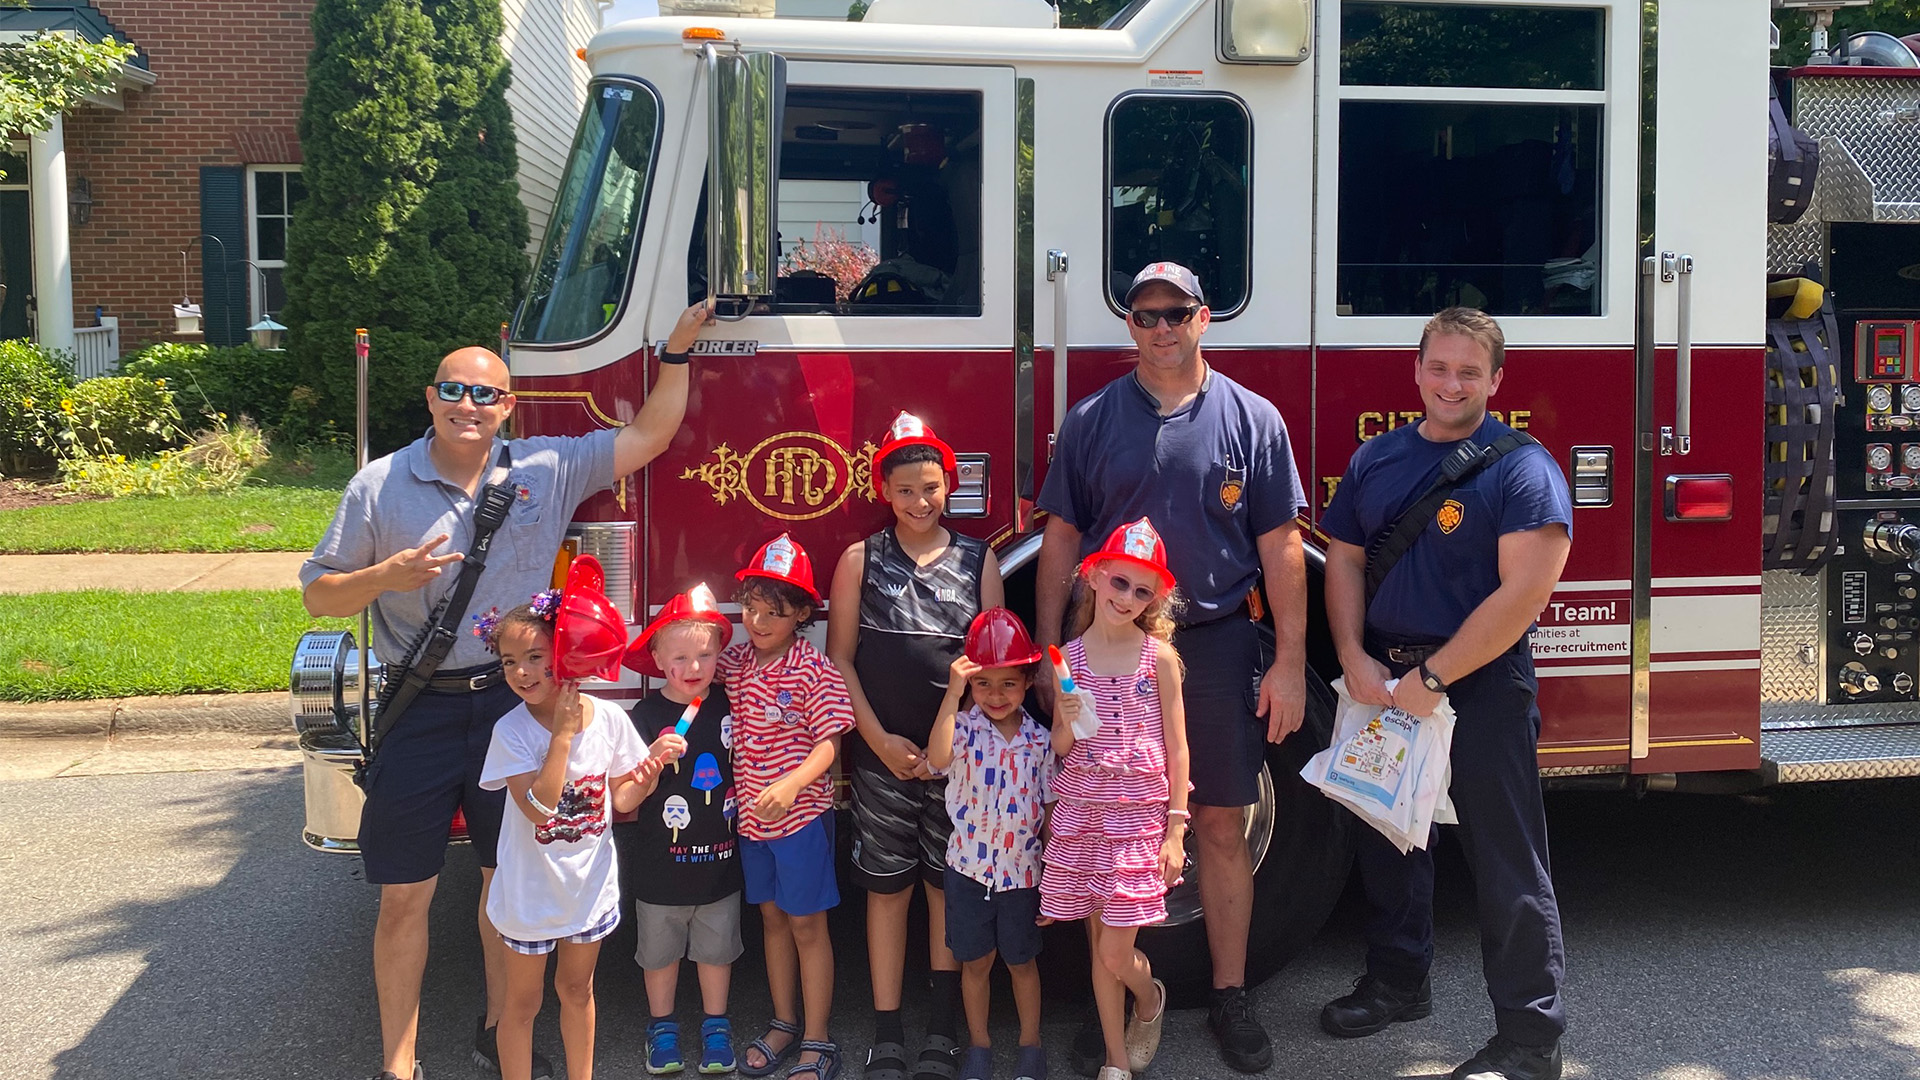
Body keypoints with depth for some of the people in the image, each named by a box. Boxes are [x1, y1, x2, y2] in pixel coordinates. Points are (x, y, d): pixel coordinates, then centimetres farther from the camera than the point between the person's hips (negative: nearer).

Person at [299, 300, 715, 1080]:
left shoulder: (550, 470, 1)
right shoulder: (380, 486, -2)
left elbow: (648, 436, 6)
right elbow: (318, 594, 2)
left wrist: (677, 350, 3)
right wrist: (387, 576, -15)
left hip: (514, 705, 2)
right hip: (421, 714, -2)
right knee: (405, 895, 4)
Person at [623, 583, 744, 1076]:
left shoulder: (728, 705, -5)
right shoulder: (647, 715, -13)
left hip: (720, 856, 2)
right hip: (663, 863, -2)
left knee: (717, 947, 16)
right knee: (661, 949, 15)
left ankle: (715, 1024, 34)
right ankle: (662, 1025, 34)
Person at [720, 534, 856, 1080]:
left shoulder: (814, 669, -15)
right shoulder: (734, 661, 1)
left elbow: (828, 742, -18)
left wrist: (794, 782, -34)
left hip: (801, 812, -5)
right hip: (751, 812, 6)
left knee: (806, 924, 3)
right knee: (772, 916, 18)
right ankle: (784, 1024, 32)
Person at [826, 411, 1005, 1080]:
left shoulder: (979, 561, 4)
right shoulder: (861, 560, 3)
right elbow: (840, 657, 1)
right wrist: (881, 740, -8)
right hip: (882, 755, 0)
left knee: (948, 886, 7)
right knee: (887, 887, 5)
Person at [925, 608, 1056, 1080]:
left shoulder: (1040, 740, -4)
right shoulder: (964, 727, -9)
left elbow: (1049, 810, 2)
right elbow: (938, 758, -33)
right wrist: (952, 693, -38)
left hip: (1021, 871, 1)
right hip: (969, 869, 0)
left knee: (1022, 962, 15)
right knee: (975, 962, 13)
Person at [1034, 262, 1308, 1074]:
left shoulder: (1252, 419, 2)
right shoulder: (1091, 421, 4)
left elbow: (1280, 548, 1)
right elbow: (1061, 541, 4)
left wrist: (1290, 665, -3)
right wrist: (1049, 656, 0)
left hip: (1217, 649, 0)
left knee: (1222, 826, 7)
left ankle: (1229, 997, 21)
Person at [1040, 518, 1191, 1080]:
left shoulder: (1159, 658, -3)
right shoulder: (1071, 658, 1)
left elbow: (1176, 747, -1)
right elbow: (1060, 749, 7)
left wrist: (1176, 828, -5)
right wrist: (1069, 722, -16)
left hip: (1140, 815, -2)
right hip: (1082, 812, 2)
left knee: (1116, 951, -4)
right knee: (1100, 945, 8)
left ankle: (1149, 999, 29)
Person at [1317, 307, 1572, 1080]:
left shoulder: (1521, 467, -11)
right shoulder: (1375, 460, 8)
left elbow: (1525, 591, -19)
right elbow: (1345, 558, 10)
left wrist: (1434, 678, -19)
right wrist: (1355, 658, -6)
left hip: (1481, 684, -6)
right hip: (1382, 679, 6)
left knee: (1505, 860, -1)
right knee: (1386, 834, 18)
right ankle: (1398, 979, 37)